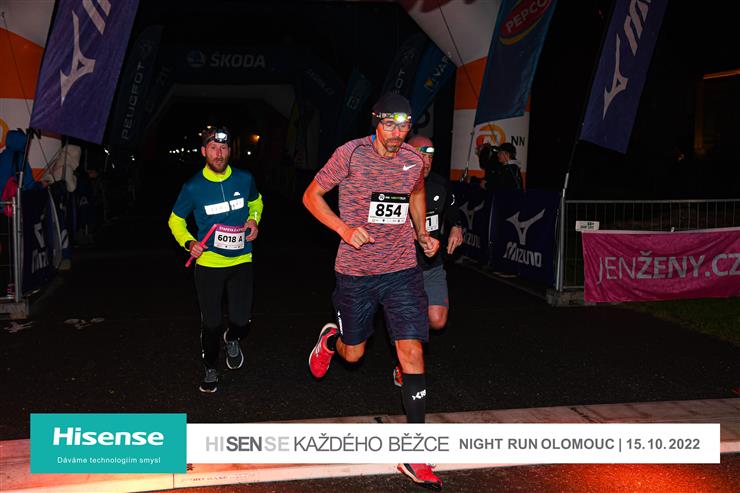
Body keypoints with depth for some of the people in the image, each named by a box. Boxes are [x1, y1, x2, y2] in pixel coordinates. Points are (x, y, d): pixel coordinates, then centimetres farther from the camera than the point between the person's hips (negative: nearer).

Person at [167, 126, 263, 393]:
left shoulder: (244, 179, -3)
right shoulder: (193, 187, -8)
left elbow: (256, 201, 19)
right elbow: (176, 219, 6)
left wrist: (254, 220, -1)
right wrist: (189, 243, -11)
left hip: (241, 261, 1)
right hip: (208, 263, -1)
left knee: (242, 319, -2)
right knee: (211, 323, 5)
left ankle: (232, 339, 37)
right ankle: (210, 370, 30)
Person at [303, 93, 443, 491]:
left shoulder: (414, 160, 2)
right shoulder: (350, 154, -10)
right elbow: (311, 196, -2)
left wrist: (422, 233, 14)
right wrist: (344, 229, -16)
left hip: (402, 270, 2)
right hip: (355, 271, -2)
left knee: (412, 352, -8)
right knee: (353, 354, 11)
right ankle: (330, 339, 52)